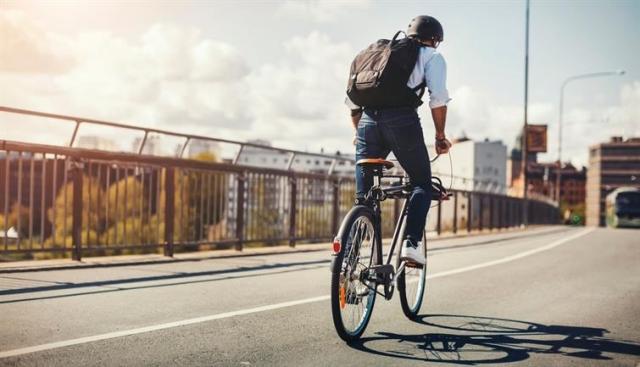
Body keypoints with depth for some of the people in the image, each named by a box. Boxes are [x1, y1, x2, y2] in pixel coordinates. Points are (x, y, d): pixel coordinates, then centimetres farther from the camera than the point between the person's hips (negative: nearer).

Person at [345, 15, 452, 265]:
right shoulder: (432, 56, 16)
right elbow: (438, 98, 0)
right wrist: (440, 136, 8)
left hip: (368, 120, 4)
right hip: (402, 120, -4)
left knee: (362, 195, 11)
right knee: (422, 184, 12)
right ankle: (411, 243, -6)